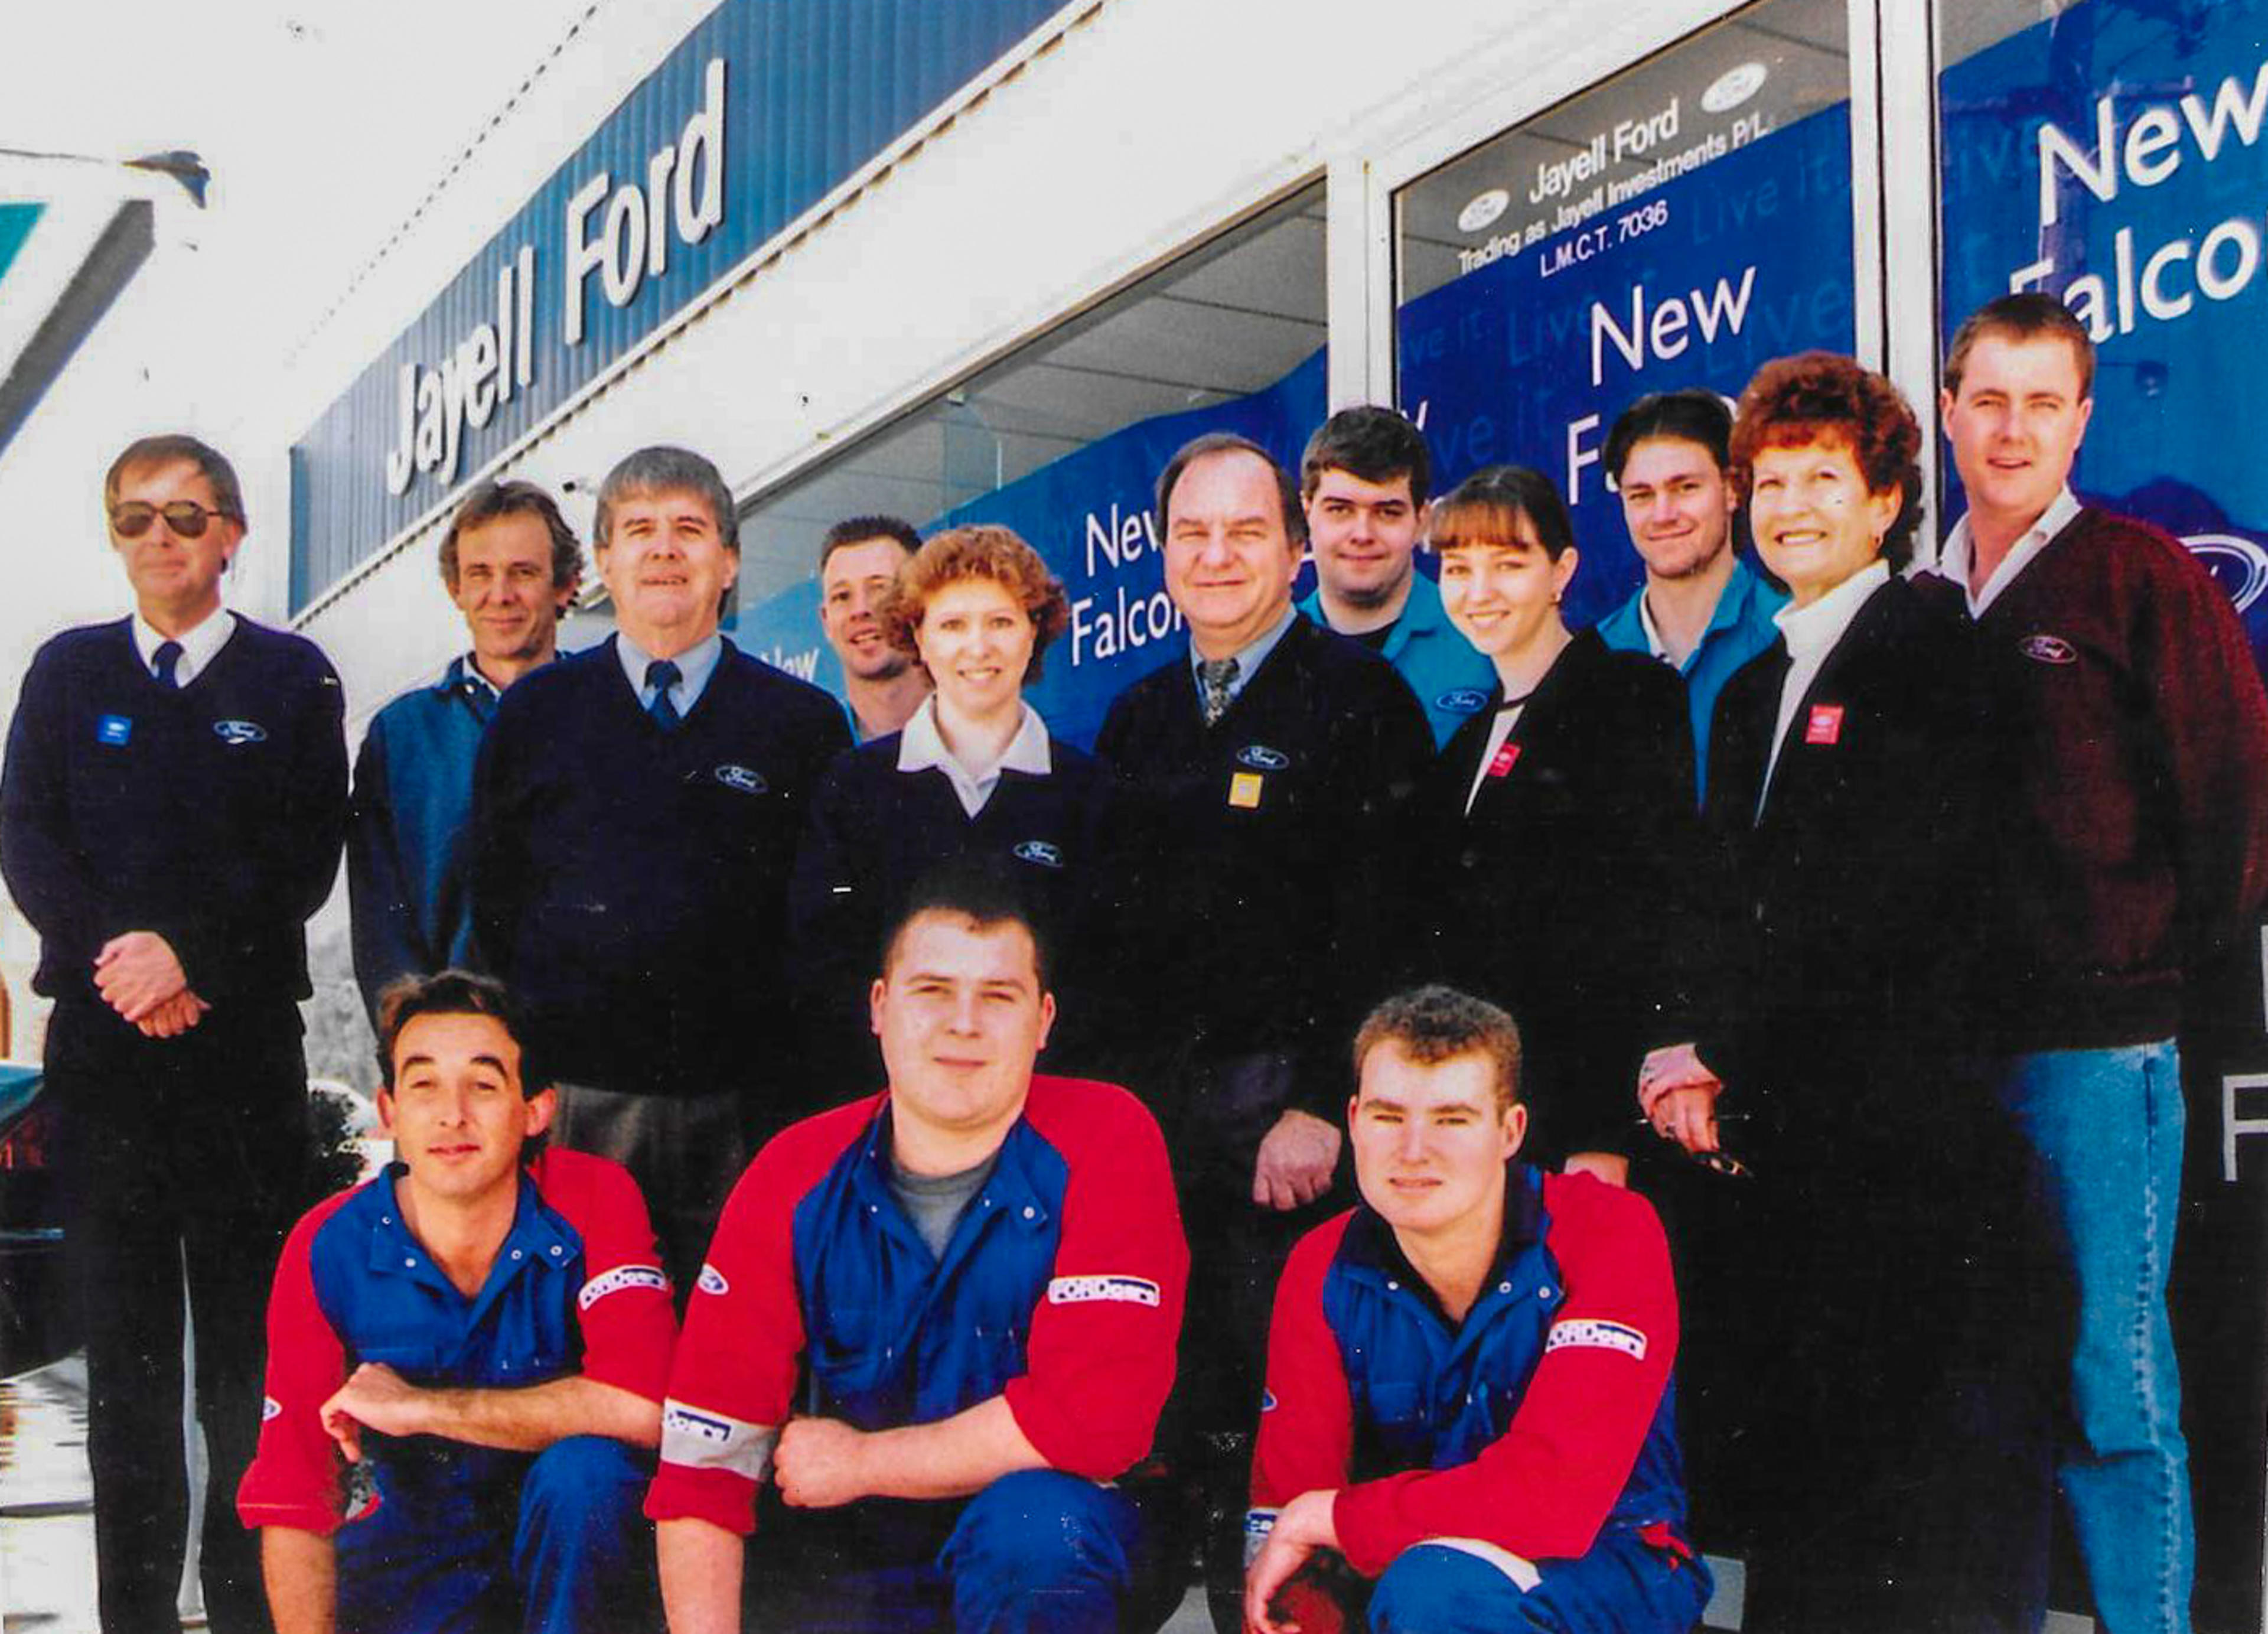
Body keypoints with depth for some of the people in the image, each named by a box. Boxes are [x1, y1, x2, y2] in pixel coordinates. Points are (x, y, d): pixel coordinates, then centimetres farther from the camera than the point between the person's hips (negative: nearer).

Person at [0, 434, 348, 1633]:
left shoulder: (291, 677, 7)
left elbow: (305, 856, -2)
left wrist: (187, 948, -13)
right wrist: (120, 961, -10)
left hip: (244, 1036, -2)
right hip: (102, 1039, 2)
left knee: (248, 1332, 0)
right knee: (122, 1332, 5)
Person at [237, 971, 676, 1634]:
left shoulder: (595, 1200, -17)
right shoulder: (326, 1249, -11)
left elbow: (639, 1407, -31)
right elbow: (292, 1501, -9)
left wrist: (418, 1407, -25)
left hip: (573, 1538, -2)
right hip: (415, 1544, 2)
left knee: (584, 1467, -31)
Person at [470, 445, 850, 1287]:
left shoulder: (805, 722, 7)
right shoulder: (534, 711, 11)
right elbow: (492, 901, 14)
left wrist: (794, 1085, 1)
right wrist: (519, 1070, 8)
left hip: (743, 1112, -1)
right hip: (571, 1101, 1)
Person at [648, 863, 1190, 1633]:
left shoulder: (1107, 1143, -13)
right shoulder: (794, 1180, -4)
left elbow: (1095, 1412, -22)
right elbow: (705, 1455, -5)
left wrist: (855, 1461, -12)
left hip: (1067, 1544, -4)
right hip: (853, 1557, 4)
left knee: (1033, 1518, -34)